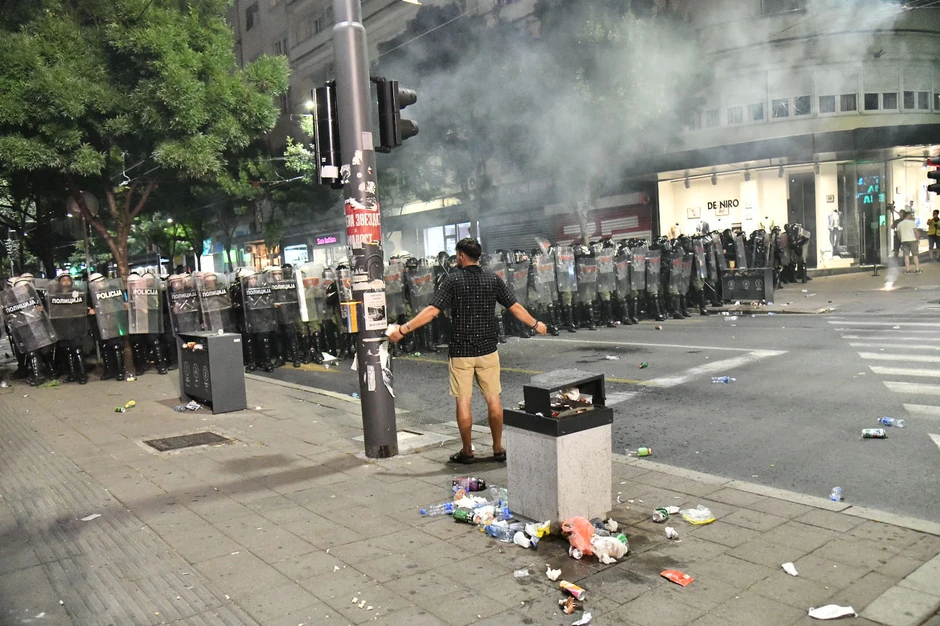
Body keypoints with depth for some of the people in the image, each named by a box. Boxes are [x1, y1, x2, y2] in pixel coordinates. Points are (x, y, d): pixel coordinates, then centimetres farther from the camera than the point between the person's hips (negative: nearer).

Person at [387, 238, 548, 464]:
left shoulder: (453, 280, -7)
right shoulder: (493, 278, 3)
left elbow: (432, 311, -13)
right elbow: (515, 307, 7)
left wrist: (403, 330, -9)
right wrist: (535, 325, 22)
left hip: (461, 352, -3)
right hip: (488, 350, 3)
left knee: (463, 401, 5)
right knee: (493, 399, 10)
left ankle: (467, 452, 13)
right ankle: (498, 449, 17)